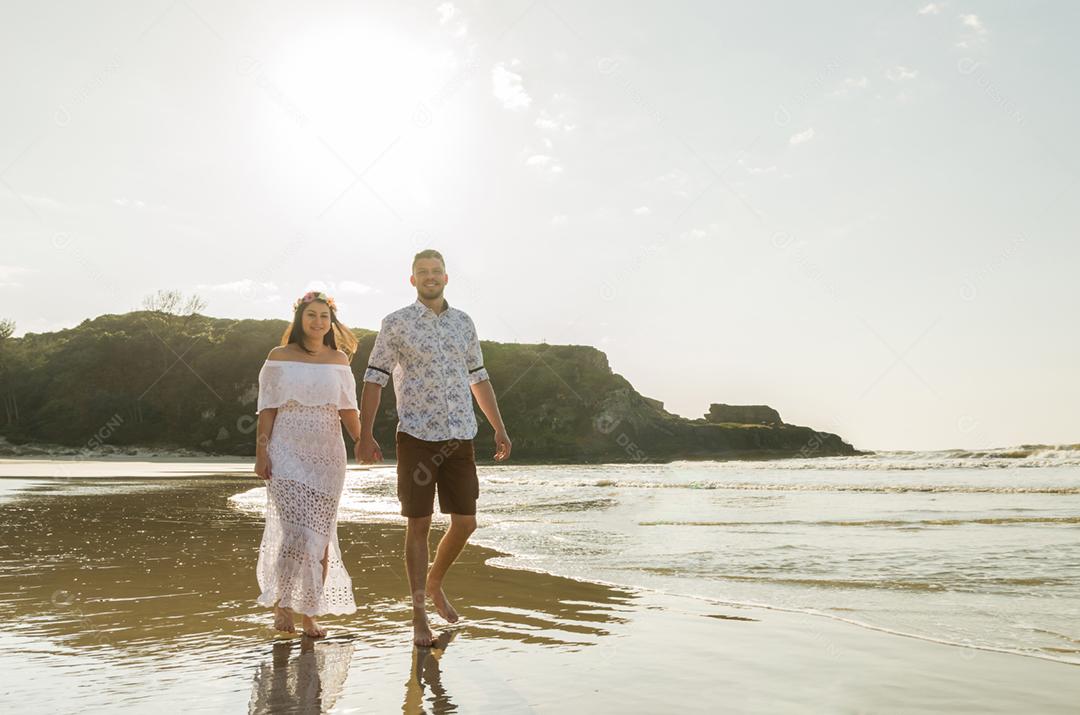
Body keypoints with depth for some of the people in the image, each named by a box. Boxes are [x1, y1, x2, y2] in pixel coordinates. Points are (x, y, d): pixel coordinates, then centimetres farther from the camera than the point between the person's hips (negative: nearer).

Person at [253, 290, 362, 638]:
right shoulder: (279, 357, 4)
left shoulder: (338, 359, 8)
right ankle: (281, 601, 8)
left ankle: (310, 613, 15)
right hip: (287, 453, -2)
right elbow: (267, 409, 3)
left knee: (319, 535, 4)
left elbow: (348, 410, 6)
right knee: (292, 529, -13)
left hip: (326, 455, 2)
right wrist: (261, 452, -5)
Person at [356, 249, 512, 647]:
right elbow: (374, 379, -3)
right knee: (418, 524, 1)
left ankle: (435, 585, 31)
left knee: (465, 522, 5)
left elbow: (479, 378, 16)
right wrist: (365, 435, -10)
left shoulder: (463, 322, 11)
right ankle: (419, 615, 11)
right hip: (417, 436, -4)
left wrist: (499, 429, 12)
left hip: (460, 438, 4)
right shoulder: (396, 324, -1)